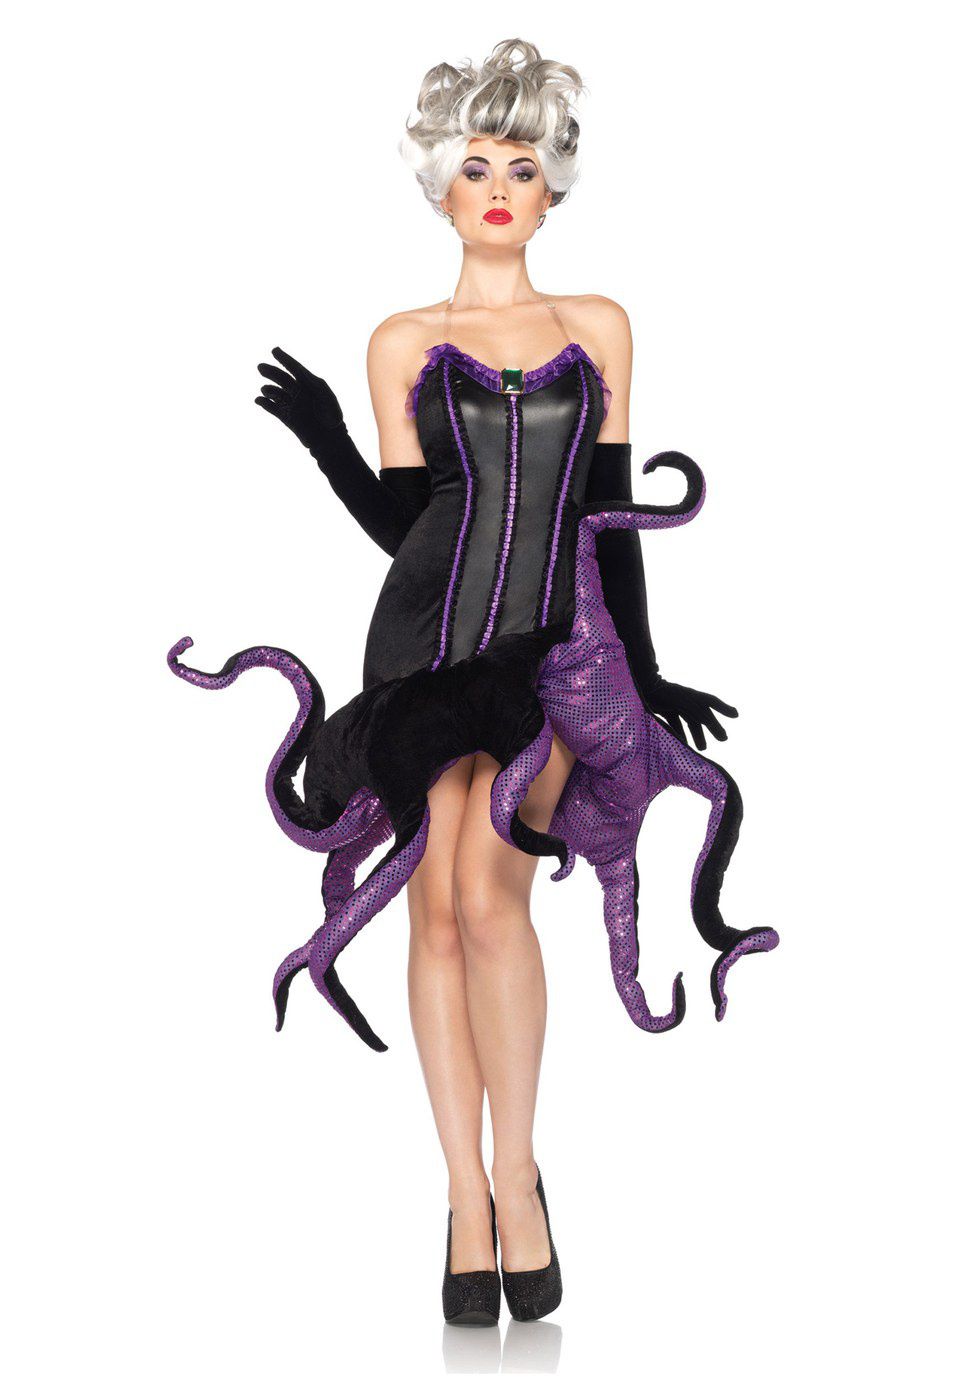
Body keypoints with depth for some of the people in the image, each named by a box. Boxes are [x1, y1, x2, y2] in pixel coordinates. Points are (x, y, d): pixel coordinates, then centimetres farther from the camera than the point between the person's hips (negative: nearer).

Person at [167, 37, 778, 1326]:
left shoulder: (599, 328, 12)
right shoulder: (404, 343, 9)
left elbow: (613, 512, 11)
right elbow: (398, 523, 6)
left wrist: (644, 668, 9)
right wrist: (325, 438, -9)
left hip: (561, 649, 0)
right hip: (430, 641, 1)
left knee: (487, 892, -19)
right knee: (438, 914, -2)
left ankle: (516, 1175, -3)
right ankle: (468, 1204, 7)